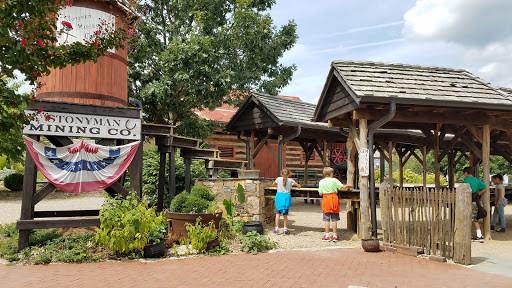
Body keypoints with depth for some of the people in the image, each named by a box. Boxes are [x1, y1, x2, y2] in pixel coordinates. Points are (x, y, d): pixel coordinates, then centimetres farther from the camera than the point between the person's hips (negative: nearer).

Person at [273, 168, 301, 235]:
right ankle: (285, 230, 11)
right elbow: (299, 186, 11)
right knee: (285, 214, 8)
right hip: (287, 197, 0)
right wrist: (294, 185, 31)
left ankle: (276, 229, 6)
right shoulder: (290, 180, 3)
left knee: (278, 213, 7)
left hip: (279, 196, 0)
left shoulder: (278, 179, 4)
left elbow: (274, 184, 25)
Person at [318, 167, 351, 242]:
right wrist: (348, 187, 15)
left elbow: (320, 193, -1)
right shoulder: (334, 180, -3)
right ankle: (335, 236, 9)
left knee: (327, 219, 5)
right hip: (333, 199, -1)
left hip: (325, 200, 1)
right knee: (334, 219, 5)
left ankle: (327, 236, 7)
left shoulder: (321, 182, 0)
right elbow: (342, 187, -5)